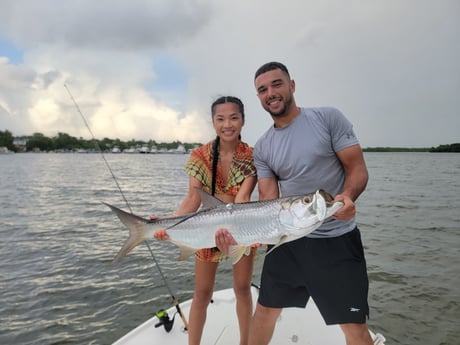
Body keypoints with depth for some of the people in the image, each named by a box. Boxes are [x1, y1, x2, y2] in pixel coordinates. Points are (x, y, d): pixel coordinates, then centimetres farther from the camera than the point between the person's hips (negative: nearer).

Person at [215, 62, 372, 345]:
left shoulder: (328, 118, -6)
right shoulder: (262, 148, 4)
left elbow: (358, 169, -8)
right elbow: (268, 199, -1)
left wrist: (347, 197, -30)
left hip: (336, 239, -3)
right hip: (287, 239, 4)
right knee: (266, 308, 17)